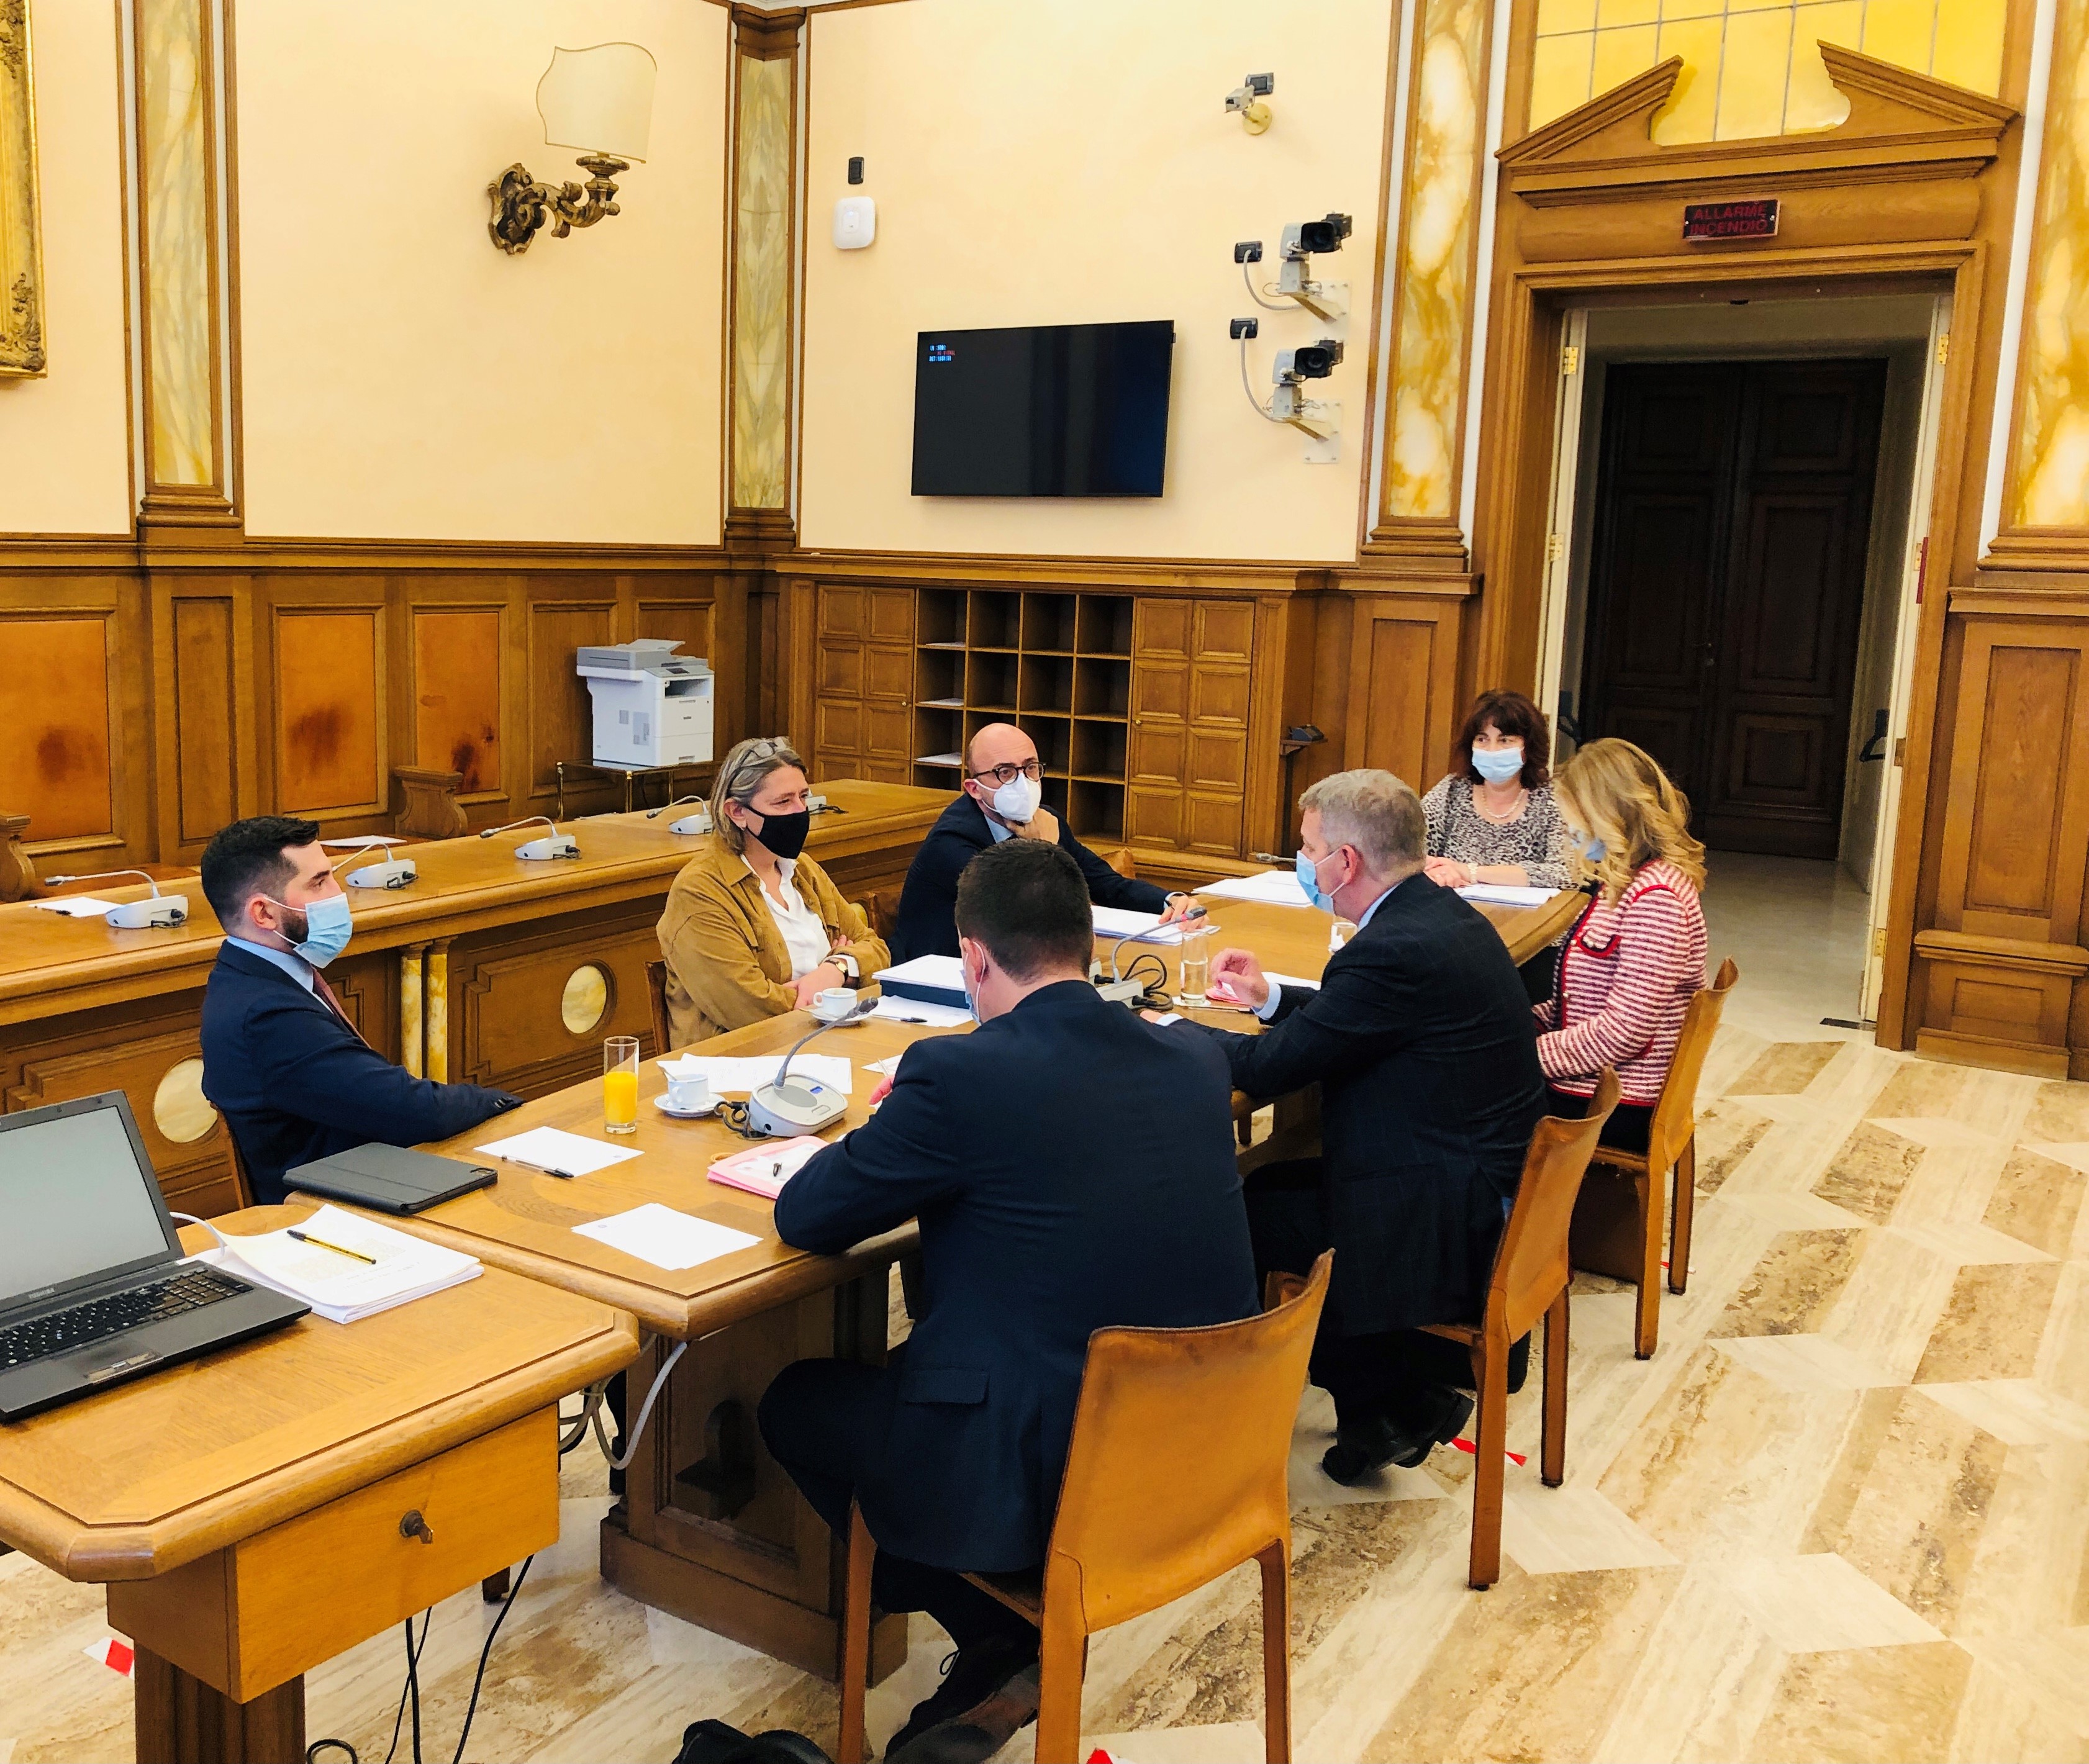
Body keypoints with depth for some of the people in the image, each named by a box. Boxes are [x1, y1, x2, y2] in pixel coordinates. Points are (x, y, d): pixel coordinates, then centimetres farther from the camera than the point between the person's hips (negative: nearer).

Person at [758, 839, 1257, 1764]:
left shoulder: (960, 1074, -18)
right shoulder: (1198, 1062, 0)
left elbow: (803, 1217, -6)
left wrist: (886, 1138, 14)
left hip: (1046, 1481, -6)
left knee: (794, 1400, 19)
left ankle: (1000, 1646, 18)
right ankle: (1011, 1653, 26)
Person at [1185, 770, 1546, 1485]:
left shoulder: (1398, 949, -25)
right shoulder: (1439, 914, 6)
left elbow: (1269, 1067, -19)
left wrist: (1168, 1028, -3)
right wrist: (1268, 995, 20)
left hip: (1442, 1225, -10)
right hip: (1490, 1182, 10)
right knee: (1268, 1183, 18)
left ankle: (1378, 1408, 14)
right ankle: (1414, 1384, 21)